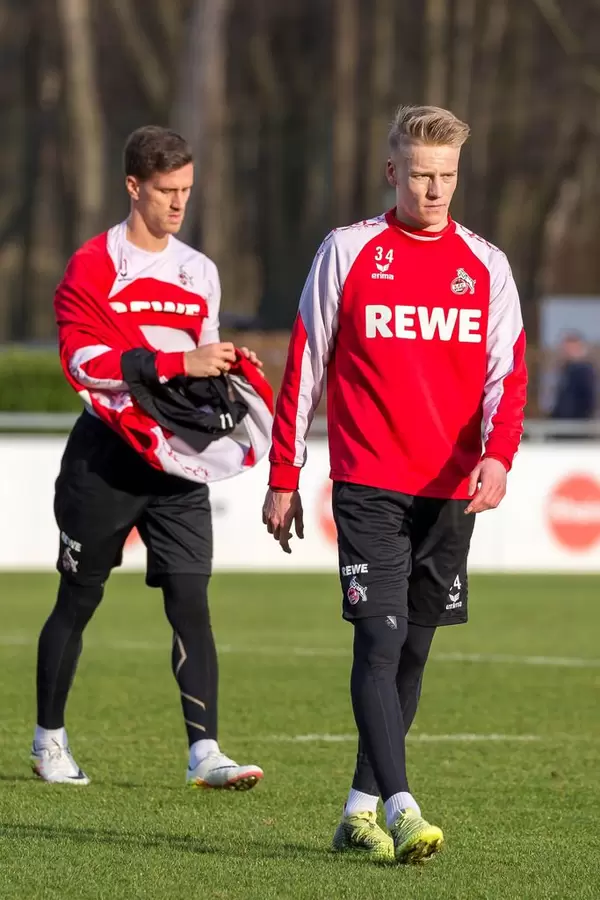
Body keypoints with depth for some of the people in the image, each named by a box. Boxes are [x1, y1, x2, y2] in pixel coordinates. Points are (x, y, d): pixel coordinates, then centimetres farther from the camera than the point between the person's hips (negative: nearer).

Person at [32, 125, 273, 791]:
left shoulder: (199, 272, 13)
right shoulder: (93, 267, -6)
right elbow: (85, 361, -18)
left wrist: (231, 366, 2)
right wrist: (178, 363, -23)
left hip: (179, 461, 4)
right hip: (106, 457, -4)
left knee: (190, 600, -7)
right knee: (78, 599, 7)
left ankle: (204, 752, -12)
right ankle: (48, 741, 21)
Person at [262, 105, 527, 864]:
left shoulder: (485, 266, 8)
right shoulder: (348, 253, 2)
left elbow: (507, 373, 1)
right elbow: (305, 368, 6)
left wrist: (497, 455, -18)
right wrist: (283, 479, 5)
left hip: (451, 491, 4)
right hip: (369, 485, -4)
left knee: (412, 650, 8)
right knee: (381, 638, -15)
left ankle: (362, 809, 19)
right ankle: (400, 809, -23)